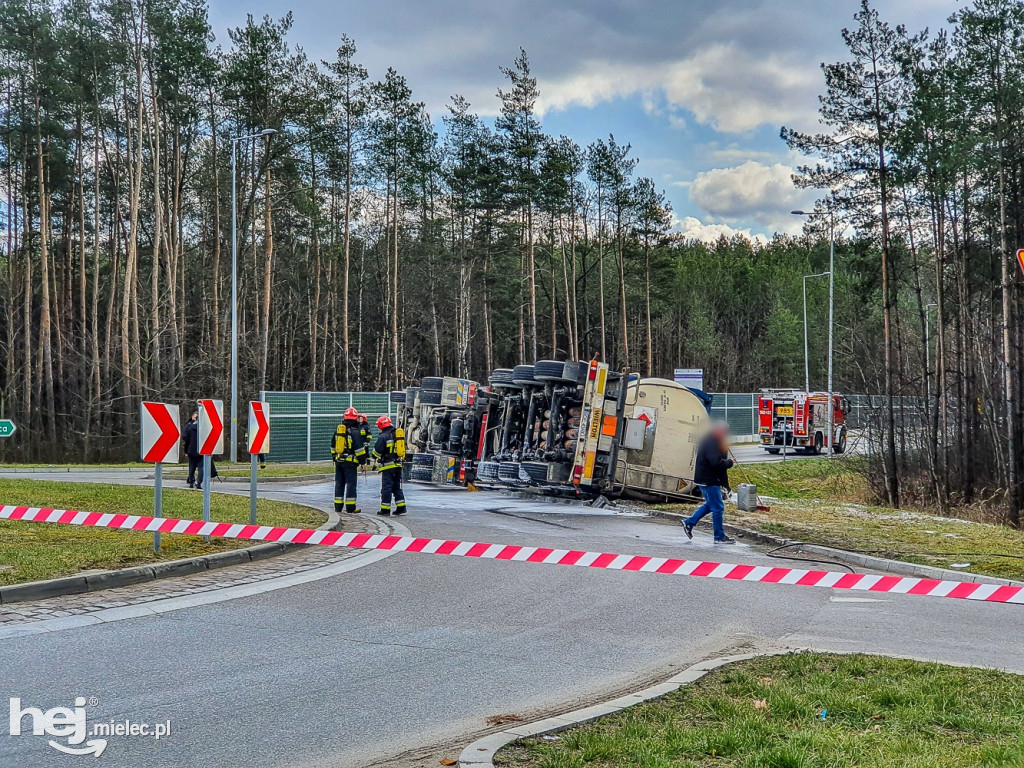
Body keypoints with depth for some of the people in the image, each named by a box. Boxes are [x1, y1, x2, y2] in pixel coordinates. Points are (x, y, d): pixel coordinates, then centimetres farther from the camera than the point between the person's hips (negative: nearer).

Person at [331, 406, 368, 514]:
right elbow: (359, 448, -13)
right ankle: (350, 508, -3)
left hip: (339, 461, 6)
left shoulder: (338, 431, 11)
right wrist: (362, 460, -3)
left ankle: (338, 507, 15)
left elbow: (333, 447, 20)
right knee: (351, 484, -3)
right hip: (350, 462, -6)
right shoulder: (355, 432, -11)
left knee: (339, 484, 12)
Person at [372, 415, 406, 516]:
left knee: (386, 488, -2)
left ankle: (385, 509, 0)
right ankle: (401, 508, 10)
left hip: (387, 466, -7)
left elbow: (377, 451, -11)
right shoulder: (399, 434, 11)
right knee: (397, 487, 13)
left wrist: (375, 458, 8)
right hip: (398, 465, 7)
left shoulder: (383, 437, -12)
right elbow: (402, 450, 20)